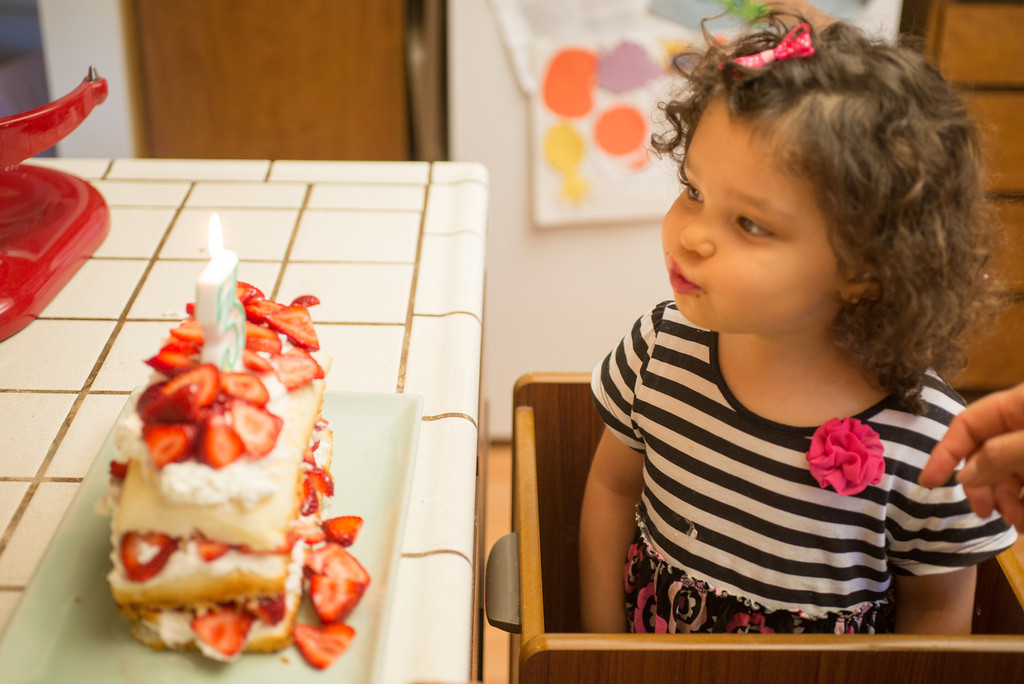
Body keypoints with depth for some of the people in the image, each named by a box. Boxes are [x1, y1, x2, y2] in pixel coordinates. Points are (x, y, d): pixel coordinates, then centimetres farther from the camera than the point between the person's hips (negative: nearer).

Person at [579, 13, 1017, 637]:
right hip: (650, 642, 2)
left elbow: (937, 609, -6)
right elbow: (613, 485, 1)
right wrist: (601, 639, 2)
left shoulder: (928, 444, -22)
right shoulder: (663, 345, -14)